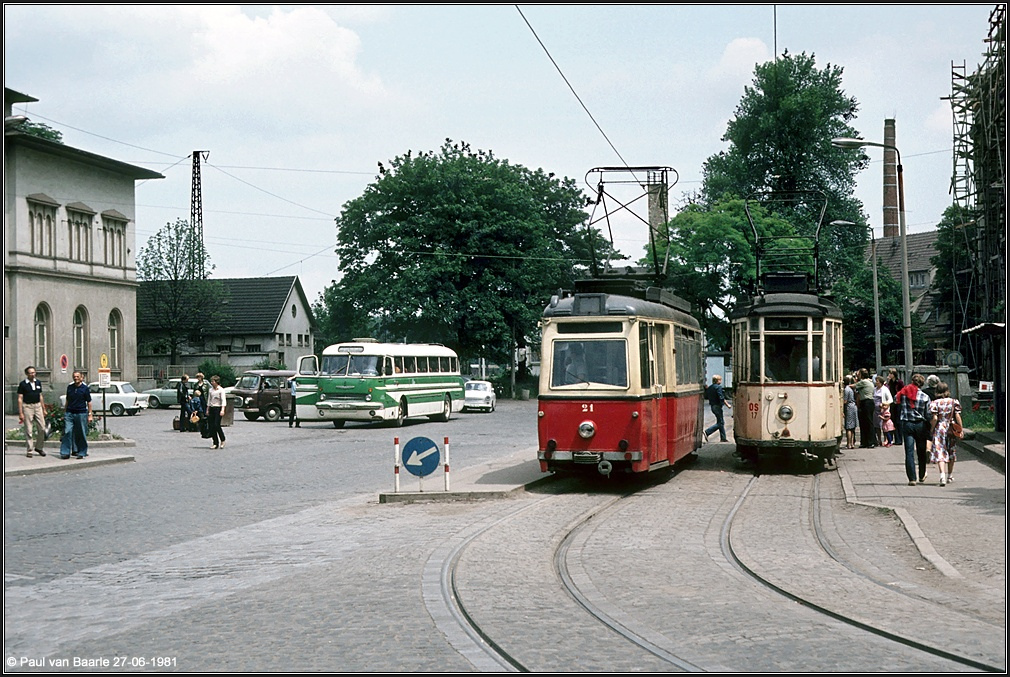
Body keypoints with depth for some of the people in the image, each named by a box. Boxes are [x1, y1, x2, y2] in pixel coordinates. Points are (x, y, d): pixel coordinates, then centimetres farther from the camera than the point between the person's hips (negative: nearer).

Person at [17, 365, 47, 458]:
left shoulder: (38, 382, 9)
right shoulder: (22, 384, -5)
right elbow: (20, 399, -6)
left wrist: (44, 409, 13)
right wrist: (20, 413, -12)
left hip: (38, 406, 4)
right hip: (27, 407, -4)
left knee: (42, 428, 1)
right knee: (29, 430, -1)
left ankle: (39, 447, 17)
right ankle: (30, 450, 5)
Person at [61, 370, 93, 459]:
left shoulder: (85, 388, 0)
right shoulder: (70, 387, 10)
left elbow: (89, 402, 2)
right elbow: (67, 401, 17)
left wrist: (90, 415, -2)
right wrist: (64, 413, 15)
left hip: (81, 413, -3)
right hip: (69, 413, 3)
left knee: (81, 434, 1)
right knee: (67, 432, -6)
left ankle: (81, 453, 10)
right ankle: (65, 453, -4)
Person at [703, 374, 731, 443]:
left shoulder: (710, 388, 9)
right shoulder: (718, 387, -15)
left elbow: (706, 397, 12)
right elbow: (721, 398, -20)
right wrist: (727, 405, -14)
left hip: (712, 406, 9)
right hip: (717, 406, -9)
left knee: (721, 422, 14)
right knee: (720, 423, -3)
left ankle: (723, 438, 16)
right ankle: (707, 432, -12)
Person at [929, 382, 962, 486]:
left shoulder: (934, 403, -6)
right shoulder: (954, 402, 2)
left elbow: (934, 419, -12)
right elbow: (958, 416, -1)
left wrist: (931, 430, -1)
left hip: (939, 430, -3)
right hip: (951, 429, 3)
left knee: (939, 452, -7)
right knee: (950, 451, 20)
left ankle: (942, 475, -27)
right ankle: (950, 475, 32)